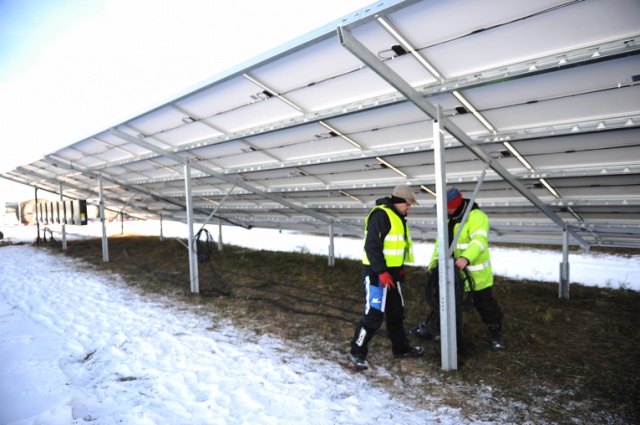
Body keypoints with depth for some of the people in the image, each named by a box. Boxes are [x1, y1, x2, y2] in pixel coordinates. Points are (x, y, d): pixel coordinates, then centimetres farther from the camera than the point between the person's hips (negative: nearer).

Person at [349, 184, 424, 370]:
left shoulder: (398, 217, 15)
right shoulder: (380, 215, -17)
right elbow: (372, 246, -23)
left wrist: (400, 268, 21)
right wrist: (382, 272, -24)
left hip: (391, 272, 10)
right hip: (377, 273, -10)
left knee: (396, 311, 17)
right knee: (374, 314, -7)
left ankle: (401, 348, 31)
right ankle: (358, 352, 6)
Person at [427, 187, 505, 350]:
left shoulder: (476, 217, -21)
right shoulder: (449, 218, 5)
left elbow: (479, 240, -36)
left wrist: (466, 258, -51)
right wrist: (434, 261, -5)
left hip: (475, 272, -7)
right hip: (453, 269, 8)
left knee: (484, 303, 5)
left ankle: (495, 333, 24)